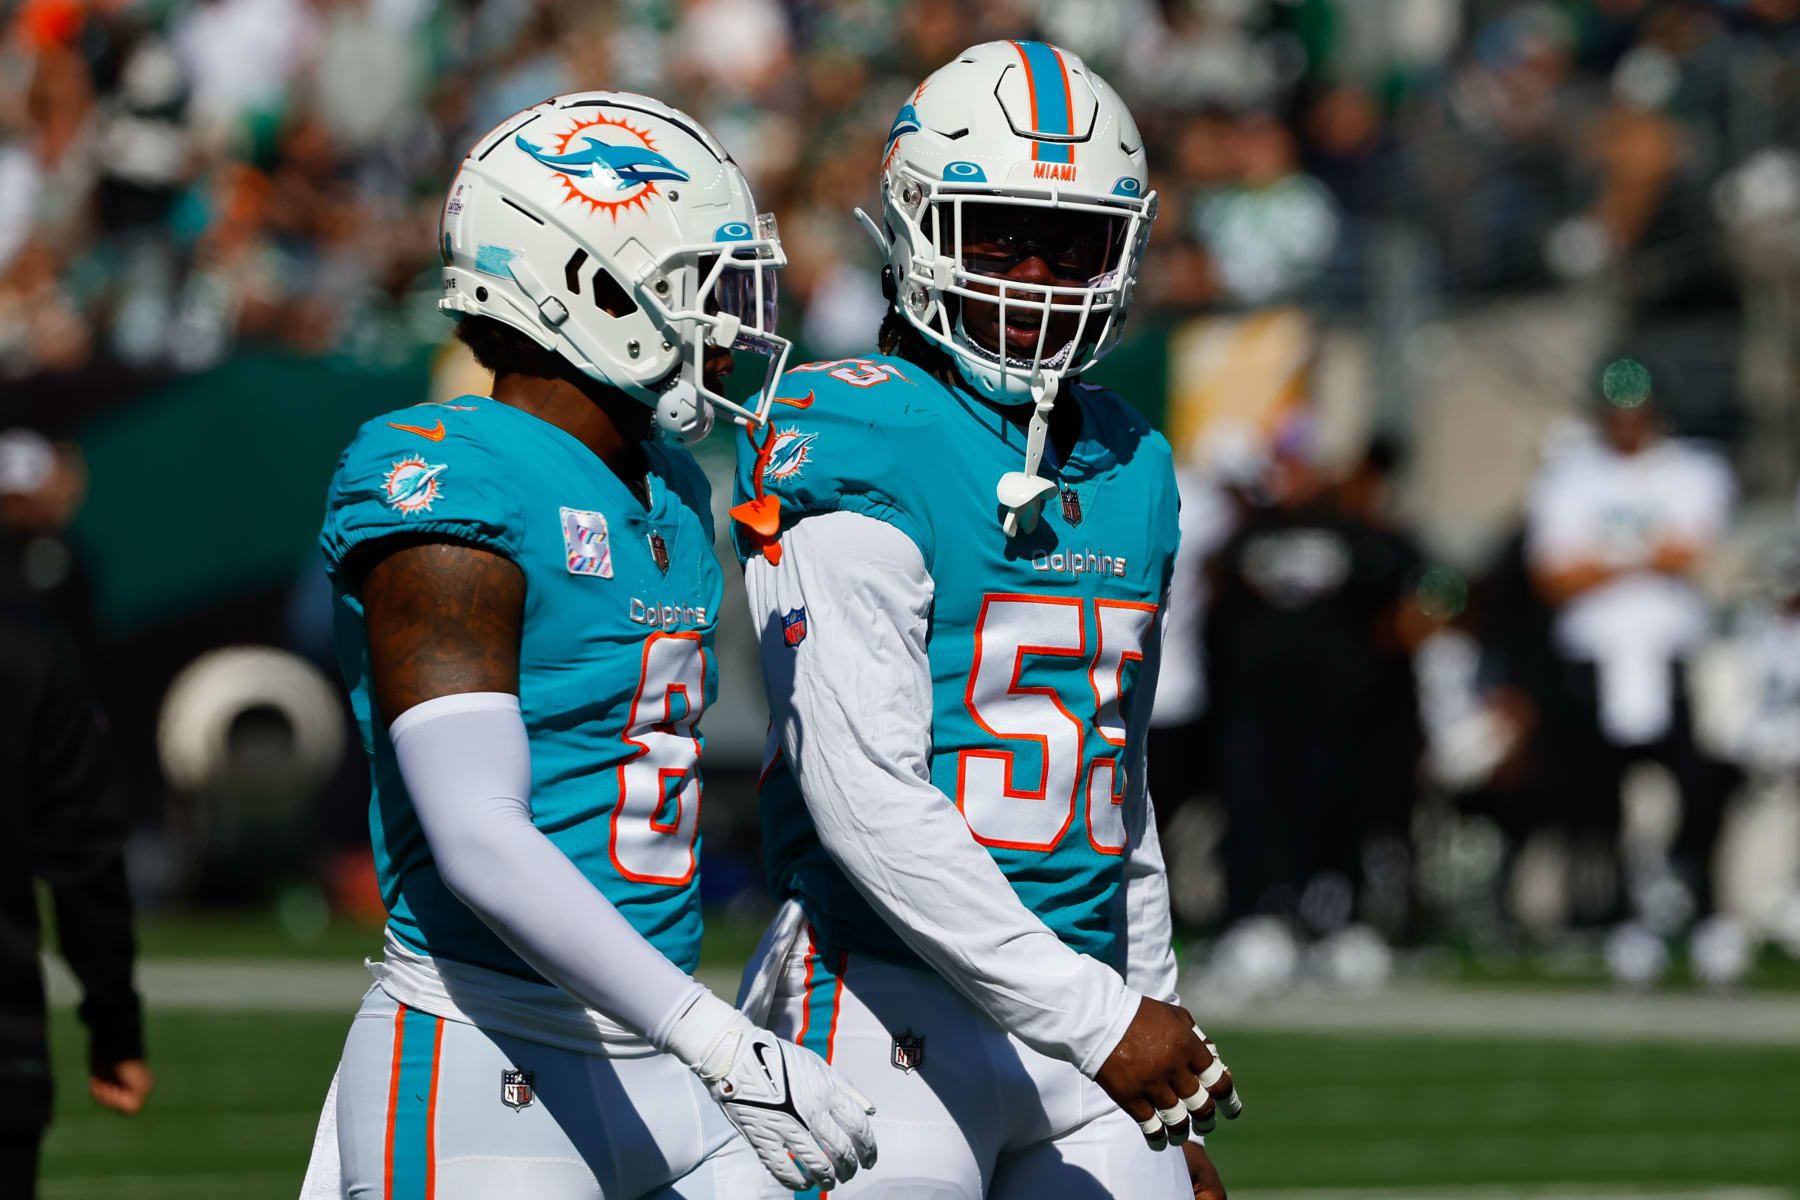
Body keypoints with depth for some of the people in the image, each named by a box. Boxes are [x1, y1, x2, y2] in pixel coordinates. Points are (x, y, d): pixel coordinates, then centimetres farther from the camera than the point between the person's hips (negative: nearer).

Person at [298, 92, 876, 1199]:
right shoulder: (449, 491, -13)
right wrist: (726, 1047, -26)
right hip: (486, 1084, -8)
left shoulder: (670, 502, 14)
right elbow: (478, 843, -21)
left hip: (654, 1075, 8)